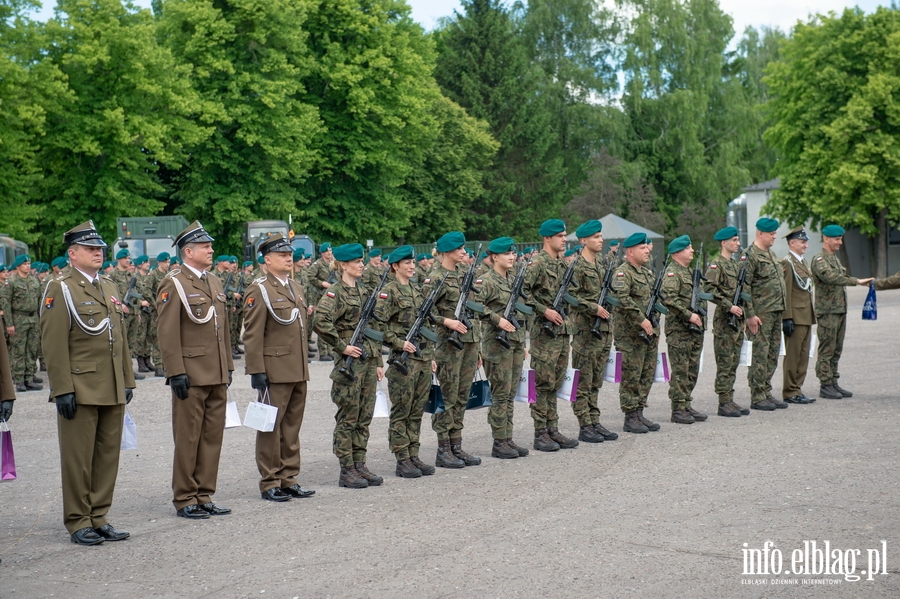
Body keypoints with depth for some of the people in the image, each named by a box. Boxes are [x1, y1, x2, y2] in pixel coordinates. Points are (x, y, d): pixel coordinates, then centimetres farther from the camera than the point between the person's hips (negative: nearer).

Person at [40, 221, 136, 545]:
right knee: (78, 458, 1)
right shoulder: (60, 290, -6)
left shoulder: (110, 287, 16)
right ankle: (78, 521, 10)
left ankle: (99, 517, 18)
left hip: (113, 392, 7)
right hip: (80, 391, -7)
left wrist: (127, 380, 14)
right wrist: (63, 390, -16)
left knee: (108, 455, 9)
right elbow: (54, 345, -12)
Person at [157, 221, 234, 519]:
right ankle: (185, 500, 9)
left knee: (213, 436, 9)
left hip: (217, 376, 7)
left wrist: (228, 367, 16)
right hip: (191, 376, -7)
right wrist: (176, 372, -17)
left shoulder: (214, 283, 16)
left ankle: (204, 496, 18)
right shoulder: (174, 284, -8)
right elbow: (167, 332, -12)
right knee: (188, 439, 0)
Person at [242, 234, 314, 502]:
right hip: (275, 371, -8)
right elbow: (252, 335, -13)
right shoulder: (259, 290, -8)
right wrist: (257, 371, -17)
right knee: (271, 427, 0)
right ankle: (270, 483, 6)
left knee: (292, 427, 11)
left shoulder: (297, 289, 16)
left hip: (298, 372, 8)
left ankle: (288, 479, 18)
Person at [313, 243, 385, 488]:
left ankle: (360, 466, 17)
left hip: (368, 361, 8)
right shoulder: (335, 292, -10)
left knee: (364, 417, 10)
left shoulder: (364, 292, 15)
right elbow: (320, 322, -25)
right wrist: (342, 347, -20)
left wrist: (378, 362, 16)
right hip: (349, 362, -7)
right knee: (348, 418, -1)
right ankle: (346, 471, 5)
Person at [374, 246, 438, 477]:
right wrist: (400, 343, -20)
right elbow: (378, 324, -14)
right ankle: (402, 461, 4)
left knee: (417, 410, 10)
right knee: (401, 411, -1)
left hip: (423, 357, 7)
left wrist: (431, 356, 18)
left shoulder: (416, 290, 15)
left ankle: (414, 456, 16)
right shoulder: (389, 291, -8)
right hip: (403, 359, -7)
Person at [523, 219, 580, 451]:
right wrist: (544, 310, -20)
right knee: (543, 383, -4)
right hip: (544, 331, -8)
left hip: (562, 330, 8)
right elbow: (522, 292, -18)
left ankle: (553, 430, 16)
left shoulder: (562, 264, 15)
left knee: (555, 382, 11)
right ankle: (540, 434, 1)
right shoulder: (538, 263, -11)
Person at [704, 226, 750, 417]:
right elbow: (710, 290, -20)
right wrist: (729, 306, -22)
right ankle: (724, 403, -2)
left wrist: (742, 310, 15)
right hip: (724, 321, -8)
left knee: (733, 362, 10)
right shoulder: (716, 265, -10)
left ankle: (730, 400, 15)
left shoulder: (737, 264, 17)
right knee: (725, 363, -5)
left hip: (738, 319, 8)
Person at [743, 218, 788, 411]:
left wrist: (781, 308, 20)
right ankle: (757, 397, 0)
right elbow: (745, 287, -16)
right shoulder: (750, 255, -12)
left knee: (772, 354, 11)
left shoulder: (771, 253, 16)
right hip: (761, 314, -9)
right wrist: (750, 315, -19)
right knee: (760, 355, -5)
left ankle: (766, 393, 18)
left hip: (776, 312, 9)